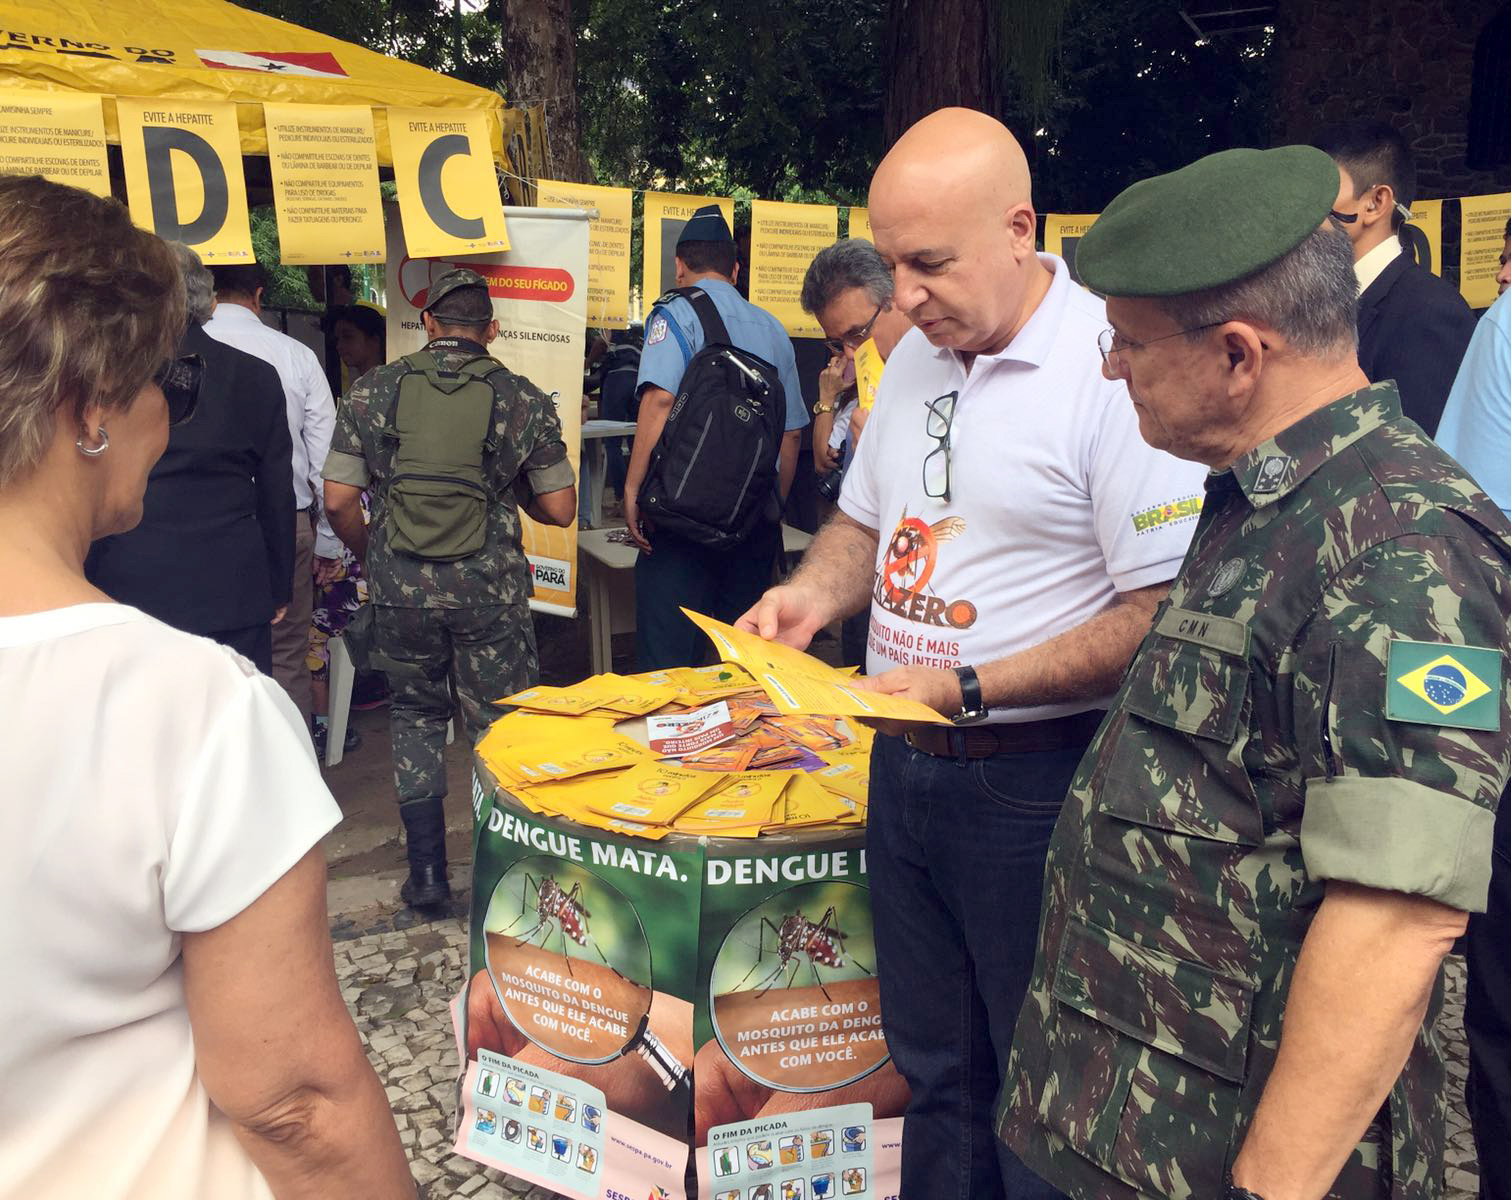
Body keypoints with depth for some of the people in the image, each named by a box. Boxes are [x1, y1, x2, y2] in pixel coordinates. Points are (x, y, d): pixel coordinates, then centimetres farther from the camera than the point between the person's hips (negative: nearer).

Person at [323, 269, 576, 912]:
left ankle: (426, 875, 21)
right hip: (490, 590, -1)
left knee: (416, 716, 19)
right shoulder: (524, 399, 0)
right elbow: (560, 509, 0)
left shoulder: (373, 390, 2)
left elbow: (338, 500, -1)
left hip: (401, 591, 1)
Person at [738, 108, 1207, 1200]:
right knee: (933, 1067, 21)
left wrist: (970, 687, -21)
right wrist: (814, 595, 0)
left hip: (1035, 780, -7)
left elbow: (1164, 612, -20)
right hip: (904, 768, 7)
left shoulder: (1115, 367, -17)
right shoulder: (916, 354, 8)